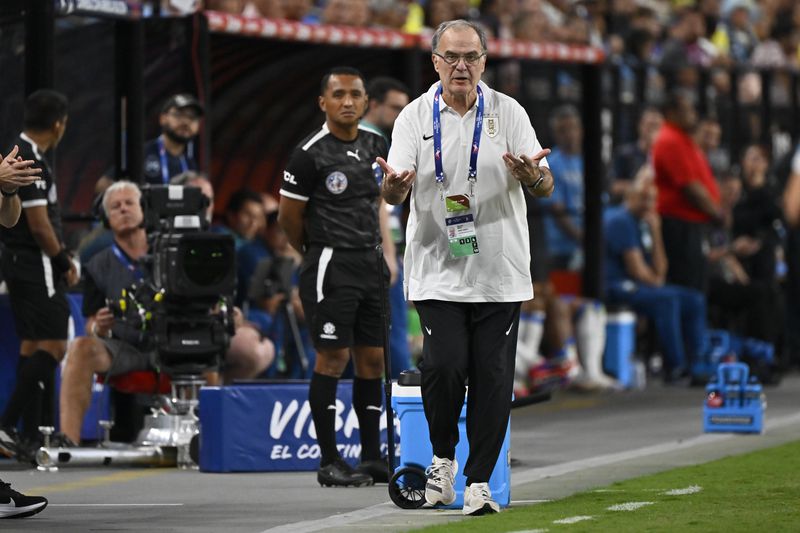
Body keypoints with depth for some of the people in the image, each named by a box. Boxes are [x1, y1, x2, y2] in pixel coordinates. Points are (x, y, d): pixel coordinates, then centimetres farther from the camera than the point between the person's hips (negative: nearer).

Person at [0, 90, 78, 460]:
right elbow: (38, 225, -20)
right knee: (53, 346, -10)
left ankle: (35, 434, 14)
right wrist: (64, 264, -8)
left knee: (31, 345, 12)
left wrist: (59, 256, 15)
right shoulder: (31, 162, -18)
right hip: (36, 266, -10)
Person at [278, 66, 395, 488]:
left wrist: (387, 252, 16)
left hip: (370, 263, 6)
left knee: (372, 358, 6)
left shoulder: (376, 145, 10)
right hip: (330, 264, -6)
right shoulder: (310, 153, -10)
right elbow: (288, 217, -3)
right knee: (333, 357, -6)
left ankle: (371, 457, 12)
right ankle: (329, 461, -2)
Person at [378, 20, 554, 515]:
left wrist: (531, 175, -23)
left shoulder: (509, 112, 3)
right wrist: (394, 185, -26)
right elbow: (393, 192, -1)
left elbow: (545, 185, 1)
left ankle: (479, 481, 8)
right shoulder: (415, 116, 3)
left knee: (493, 376, -2)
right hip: (438, 270, -1)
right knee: (445, 365, -15)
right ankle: (443, 457, 10)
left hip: (500, 273, 1)